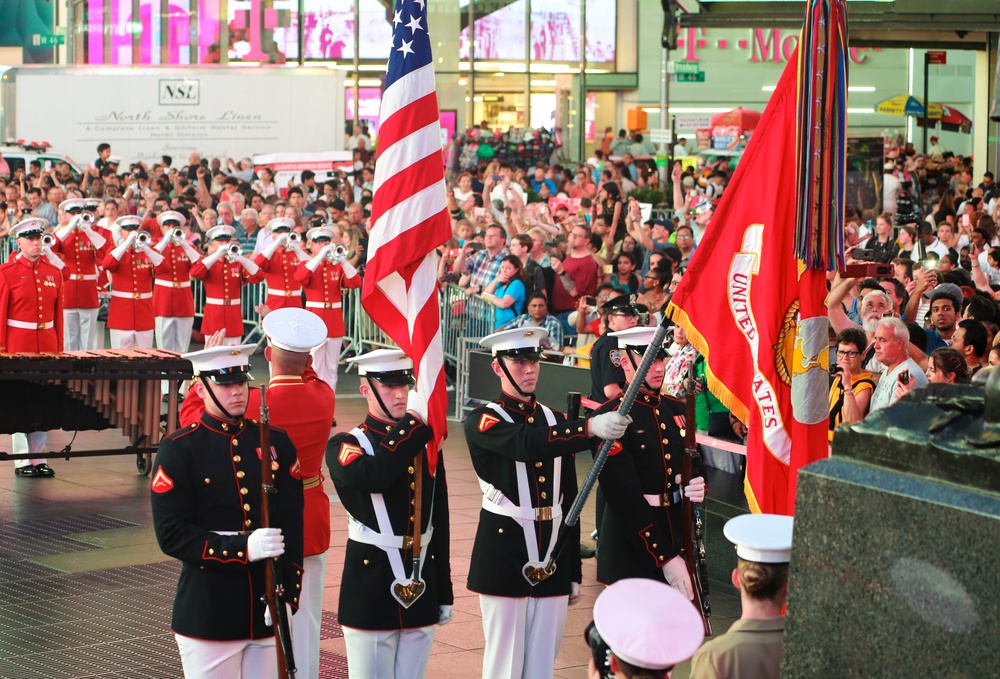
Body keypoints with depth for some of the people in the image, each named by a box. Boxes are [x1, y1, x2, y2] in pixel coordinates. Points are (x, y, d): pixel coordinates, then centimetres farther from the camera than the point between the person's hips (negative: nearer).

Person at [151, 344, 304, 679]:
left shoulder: (276, 443, 7)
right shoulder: (178, 450, -4)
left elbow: (292, 525, 4)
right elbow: (171, 533, -11)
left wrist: (288, 592, -8)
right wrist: (242, 548, -21)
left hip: (268, 611, 3)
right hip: (208, 613, -3)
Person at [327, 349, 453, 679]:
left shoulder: (427, 445, 10)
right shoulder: (345, 446, -4)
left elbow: (439, 523, 13)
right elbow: (373, 475, -29)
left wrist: (444, 594, 13)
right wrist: (413, 422, -21)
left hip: (421, 591, 4)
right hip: (370, 593, -4)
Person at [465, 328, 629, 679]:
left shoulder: (556, 422, 13)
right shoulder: (483, 422, -4)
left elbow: (568, 501, 15)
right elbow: (527, 444, -27)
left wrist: (574, 572, 14)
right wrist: (590, 427, -38)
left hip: (552, 559, 5)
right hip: (504, 556, -5)